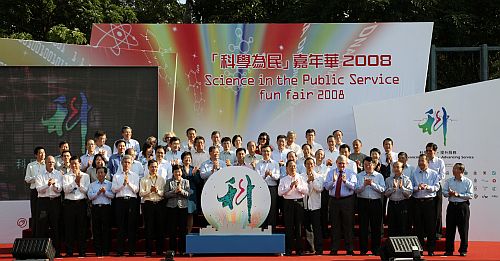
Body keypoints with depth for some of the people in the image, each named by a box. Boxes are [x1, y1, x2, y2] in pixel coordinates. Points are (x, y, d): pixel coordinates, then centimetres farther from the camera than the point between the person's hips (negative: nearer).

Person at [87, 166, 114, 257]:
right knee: (96, 230, 1)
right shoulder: (92, 185, 14)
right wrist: (98, 193, -12)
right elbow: (90, 196, 1)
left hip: (106, 207, -1)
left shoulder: (109, 184, 10)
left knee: (106, 229, -2)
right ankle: (98, 251, 7)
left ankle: (106, 251, 2)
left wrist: (105, 192, -16)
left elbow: (112, 195, -3)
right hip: (96, 207, 1)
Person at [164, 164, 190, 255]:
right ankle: (172, 249, 9)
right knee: (172, 229, 2)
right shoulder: (169, 182, 8)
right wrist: (174, 191, -14)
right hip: (172, 207, 0)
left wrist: (181, 191, -16)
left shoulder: (186, 181, 9)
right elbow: (166, 194, -2)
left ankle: (182, 249, 8)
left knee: (183, 228, 1)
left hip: (183, 207, 0)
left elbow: (188, 194, 0)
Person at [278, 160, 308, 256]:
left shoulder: (301, 179, 10)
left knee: (299, 226, 3)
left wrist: (298, 186, -12)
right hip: (288, 203, -1)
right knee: (288, 226, -1)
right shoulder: (283, 180, 6)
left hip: (299, 202, 1)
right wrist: (290, 187, -15)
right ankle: (288, 250, 6)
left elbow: (306, 191, 1)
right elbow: (280, 192, -6)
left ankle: (299, 250, 10)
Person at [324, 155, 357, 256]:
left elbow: (353, 186, -10)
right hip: (334, 201, 2)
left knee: (348, 225, 1)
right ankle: (334, 249, 11)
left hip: (347, 201, -2)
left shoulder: (351, 173, 5)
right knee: (335, 225, 5)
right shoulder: (331, 173, 11)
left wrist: (346, 181, -27)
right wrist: (333, 181, -20)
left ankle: (349, 249, 8)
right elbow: (327, 187, -2)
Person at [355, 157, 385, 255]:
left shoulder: (379, 176, 8)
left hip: (376, 202, 0)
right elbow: (356, 190, -2)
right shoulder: (359, 176, 9)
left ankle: (376, 249, 12)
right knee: (363, 226, 1)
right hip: (363, 202, 0)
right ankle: (363, 249, 8)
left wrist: (372, 184, -15)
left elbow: (383, 189, -5)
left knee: (376, 226, 3)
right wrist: (364, 185, -17)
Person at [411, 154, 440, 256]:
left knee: (431, 226, -1)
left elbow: (436, 187, -3)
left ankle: (431, 250, 6)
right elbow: (410, 188, 4)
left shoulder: (434, 174, 7)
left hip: (429, 201, -1)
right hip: (417, 202, 2)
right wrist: (417, 188, -16)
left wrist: (427, 187, -20)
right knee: (418, 226, 4)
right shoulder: (414, 174, 10)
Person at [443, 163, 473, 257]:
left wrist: (458, 195, -16)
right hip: (452, 206, 3)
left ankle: (463, 250, 10)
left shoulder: (468, 182, -2)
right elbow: (444, 191, 5)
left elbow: (470, 195, -9)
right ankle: (449, 250, 11)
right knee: (450, 229, 4)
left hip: (463, 206, -3)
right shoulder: (449, 181, 9)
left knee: (463, 229, 1)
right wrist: (449, 193, -16)